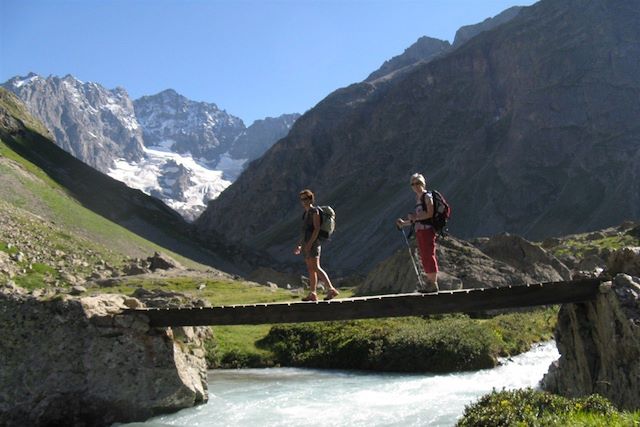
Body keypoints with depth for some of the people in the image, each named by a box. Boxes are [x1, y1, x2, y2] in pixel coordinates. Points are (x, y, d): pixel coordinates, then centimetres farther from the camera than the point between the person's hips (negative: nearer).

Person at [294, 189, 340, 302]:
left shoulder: (314, 211, -9)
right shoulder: (306, 213, 18)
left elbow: (317, 229, -17)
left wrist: (309, 244, -23)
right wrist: (299, 245, 19)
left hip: (313, 243, -9)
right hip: (306, 244, 9)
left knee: (315, 268, -16)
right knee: (310, 269, 6)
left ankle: (331, 289, -17)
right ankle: (312, 294, 7)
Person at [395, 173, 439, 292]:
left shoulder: (427, 196, -5)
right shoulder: (418, 198, 20)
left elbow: (430, 214, -16)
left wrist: (415, 217, -16)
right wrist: (404, 223, 16)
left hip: (427, 229, -9)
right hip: (419, 230, 9)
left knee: (429, 256, -10)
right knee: (424, 257, 9)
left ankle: (434, 284, -7)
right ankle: (430, 283, 14)